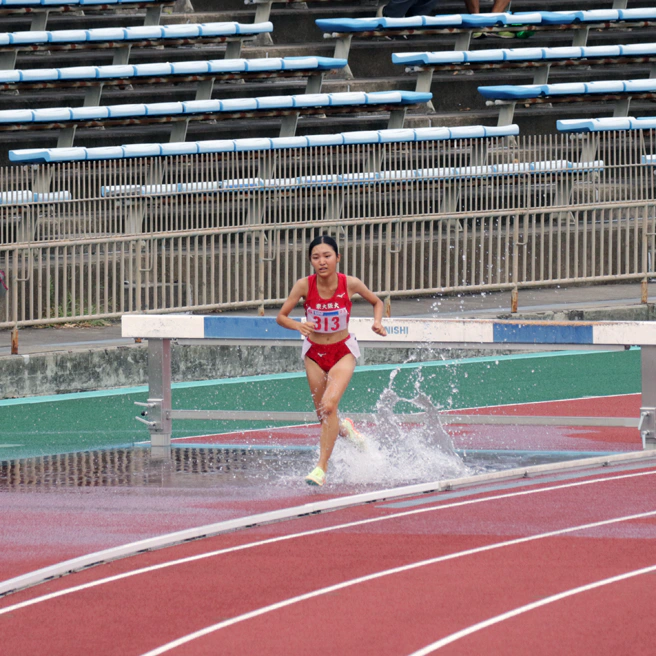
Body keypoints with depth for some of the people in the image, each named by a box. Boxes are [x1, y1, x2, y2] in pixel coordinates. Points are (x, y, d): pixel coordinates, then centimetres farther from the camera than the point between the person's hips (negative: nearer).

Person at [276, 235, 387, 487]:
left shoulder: (350, 284, -17)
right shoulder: (304, 285, -18)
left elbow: (376, 302, 3)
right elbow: (281, 316, -11)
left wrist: (377, 322, -17)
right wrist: (297, 325, -32)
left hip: (343, 351, -2)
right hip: (314, 352, 2)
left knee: (329, 404, -23)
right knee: (323, 414, 11)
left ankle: (321, 468, -19)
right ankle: (344, 428, 49)